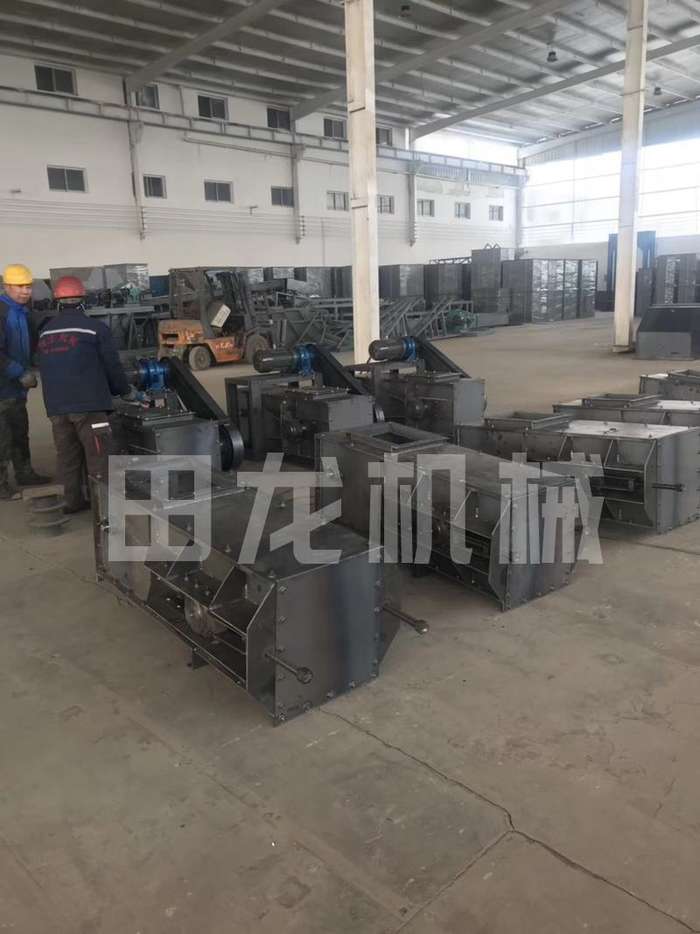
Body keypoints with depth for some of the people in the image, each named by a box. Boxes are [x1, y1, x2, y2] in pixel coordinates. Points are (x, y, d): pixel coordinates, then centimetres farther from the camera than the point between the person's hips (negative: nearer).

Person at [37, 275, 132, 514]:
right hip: (89, 404, -6)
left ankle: (73, 500, 21)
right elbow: (112, 366, -3)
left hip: (56, 406, 6)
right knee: (99, 454, -3)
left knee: (68, 454, 14)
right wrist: (125, 391, 13)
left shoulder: (45, 332, 13)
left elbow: (46, 370, 19)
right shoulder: (95, 328, -6)